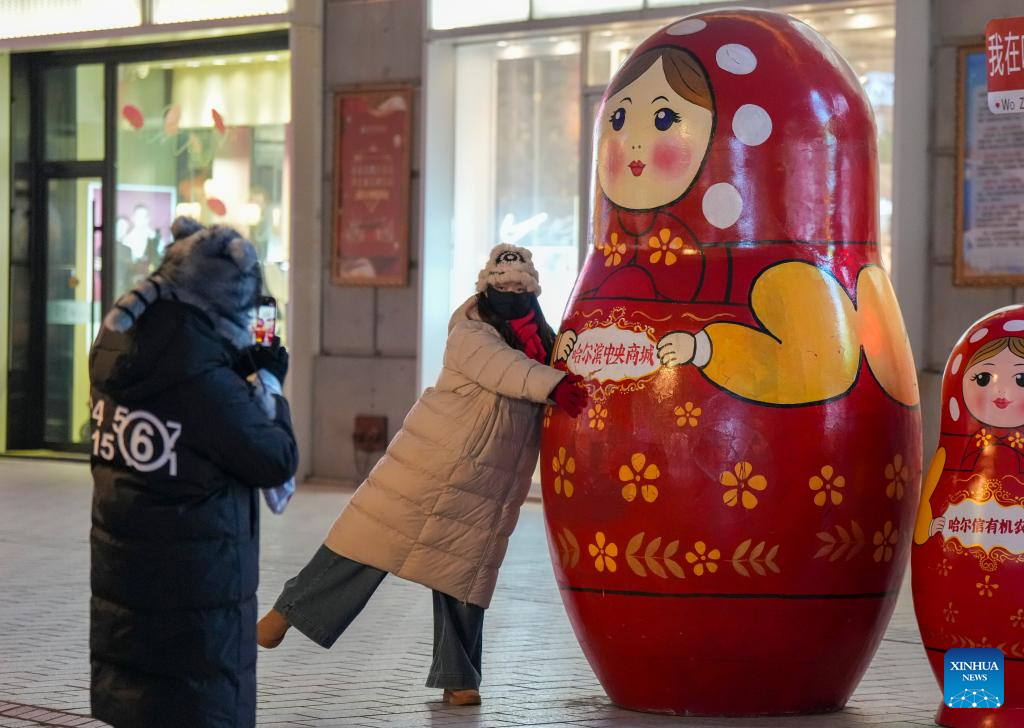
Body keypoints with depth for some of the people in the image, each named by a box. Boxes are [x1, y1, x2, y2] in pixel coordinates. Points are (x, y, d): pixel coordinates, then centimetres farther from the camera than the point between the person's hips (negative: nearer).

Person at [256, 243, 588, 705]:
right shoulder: (471, 335, -9)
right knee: (374, 535, -5)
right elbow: (505, 369, -27)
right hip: (432, 467, -5)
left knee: (463, 574, 8)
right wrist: (552, 385, -41)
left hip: (488, 491, 5)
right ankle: (293, 607, 7)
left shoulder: (542, 343, 12)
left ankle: (457, 678, 17)